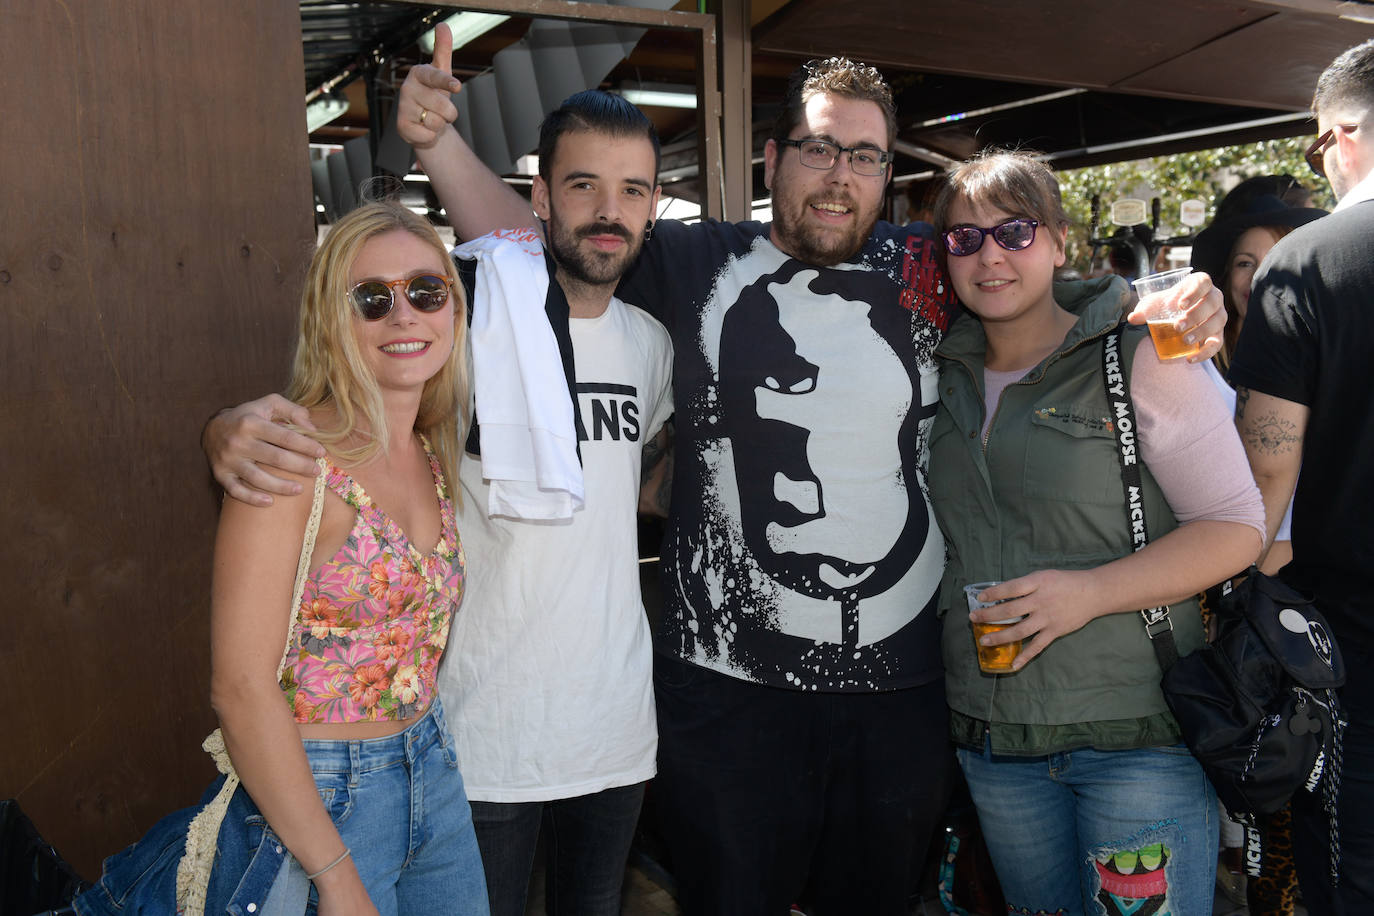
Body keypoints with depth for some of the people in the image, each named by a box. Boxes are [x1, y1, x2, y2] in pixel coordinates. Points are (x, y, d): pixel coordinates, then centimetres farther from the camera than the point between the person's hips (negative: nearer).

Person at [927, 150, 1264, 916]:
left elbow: (1237, 525, -9)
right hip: (990, 734, 5)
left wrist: (1092, 590, -21)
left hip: (1137, 731, -4)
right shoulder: (947, 376, 7)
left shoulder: (1138, 357, -7)